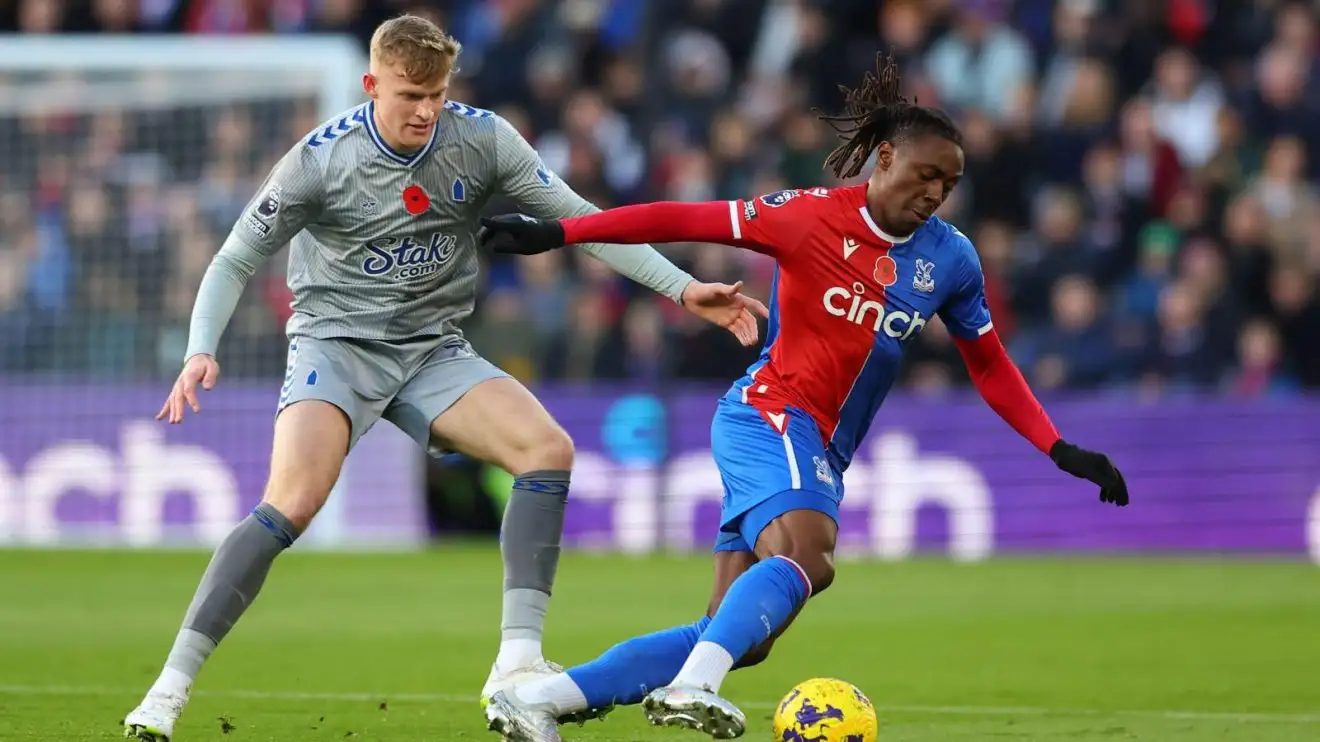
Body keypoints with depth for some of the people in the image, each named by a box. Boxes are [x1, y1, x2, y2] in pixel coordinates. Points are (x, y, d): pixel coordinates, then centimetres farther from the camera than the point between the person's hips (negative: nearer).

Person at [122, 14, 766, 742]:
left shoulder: (481, 138, -8)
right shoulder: (320, 159, -14)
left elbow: (577, 217, -5)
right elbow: (236, 260, -7)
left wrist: (681, 287, -13)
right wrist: (200, 351, -23)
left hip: (432, 349, 4)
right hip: (336, 343, -4)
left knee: (549, 448, -19)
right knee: (291, 505, -26)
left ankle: (518, 662, -17)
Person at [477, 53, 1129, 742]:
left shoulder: (950, 259, 8)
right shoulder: (812, 217, -9)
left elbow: (990, 367, 19)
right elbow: (682, 220, -10)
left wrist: (1062, 451, 11)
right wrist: (555, 233, -14)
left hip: (821, 456, 7)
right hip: (767, 416, -7)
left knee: (743, 638, -2)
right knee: (807, 558, -36)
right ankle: (692, 686, -52)